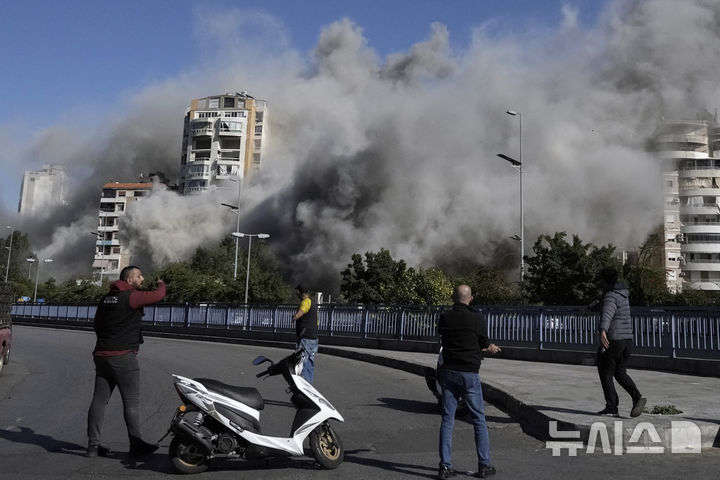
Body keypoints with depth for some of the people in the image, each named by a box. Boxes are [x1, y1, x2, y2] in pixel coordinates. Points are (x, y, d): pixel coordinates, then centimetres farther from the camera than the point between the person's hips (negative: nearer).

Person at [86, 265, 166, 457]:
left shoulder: (106, 298, 15)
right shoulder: (131, 296, -11)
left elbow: (96, 324, 22)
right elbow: (158, 296, -9)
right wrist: (161, 284, 13)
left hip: (102, 355, 8)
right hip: (123, 356, -8)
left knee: (99, 399, 8)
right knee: (131, 401, -2)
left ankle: (93, 445, 11)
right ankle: (136, 444, 1)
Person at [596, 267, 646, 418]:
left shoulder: (610, 297, -16)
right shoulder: (622, 293, 13)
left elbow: (607, 314, -37)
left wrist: (603, 331, -53)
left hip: (613, 339, -9)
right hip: (627, 338, 9)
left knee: (606, 374, 4)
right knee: (620, 373, 18)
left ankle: (611, 407, 5)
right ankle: (637, 397, -2)